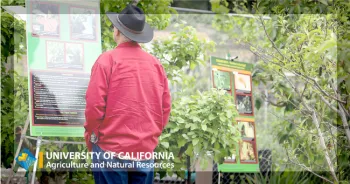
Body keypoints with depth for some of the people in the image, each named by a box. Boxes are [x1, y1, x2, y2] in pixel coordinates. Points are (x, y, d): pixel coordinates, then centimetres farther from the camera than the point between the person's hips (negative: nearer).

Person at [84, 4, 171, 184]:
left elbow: (94, 105, -11)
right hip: (146, 150, 4)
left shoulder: (107, 60, -7)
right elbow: (166, 107, 8)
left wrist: (90, 138, 4)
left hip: (111, 150, -4)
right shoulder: (155, 64, 6)